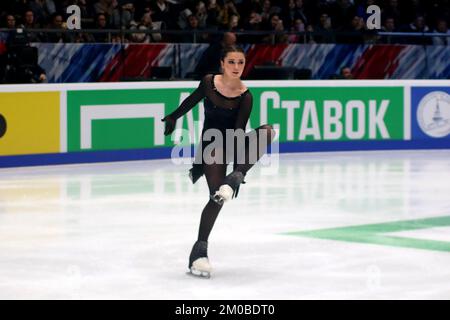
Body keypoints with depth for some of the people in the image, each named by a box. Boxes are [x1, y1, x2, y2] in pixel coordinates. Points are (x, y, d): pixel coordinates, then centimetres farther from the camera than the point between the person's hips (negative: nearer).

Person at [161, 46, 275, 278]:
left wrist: (237, 172, -24)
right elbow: (192, 100, 11)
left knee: (267, 131, -26)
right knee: (217, 196, -18)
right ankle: (199, 250, -9)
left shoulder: (245, 97, -13)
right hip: (211, 145, -1)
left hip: (232, 144, 1)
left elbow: (238, 132, -17)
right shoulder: (209, 82, -10)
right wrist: (173, 117, 25)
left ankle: (235, 178, -26)